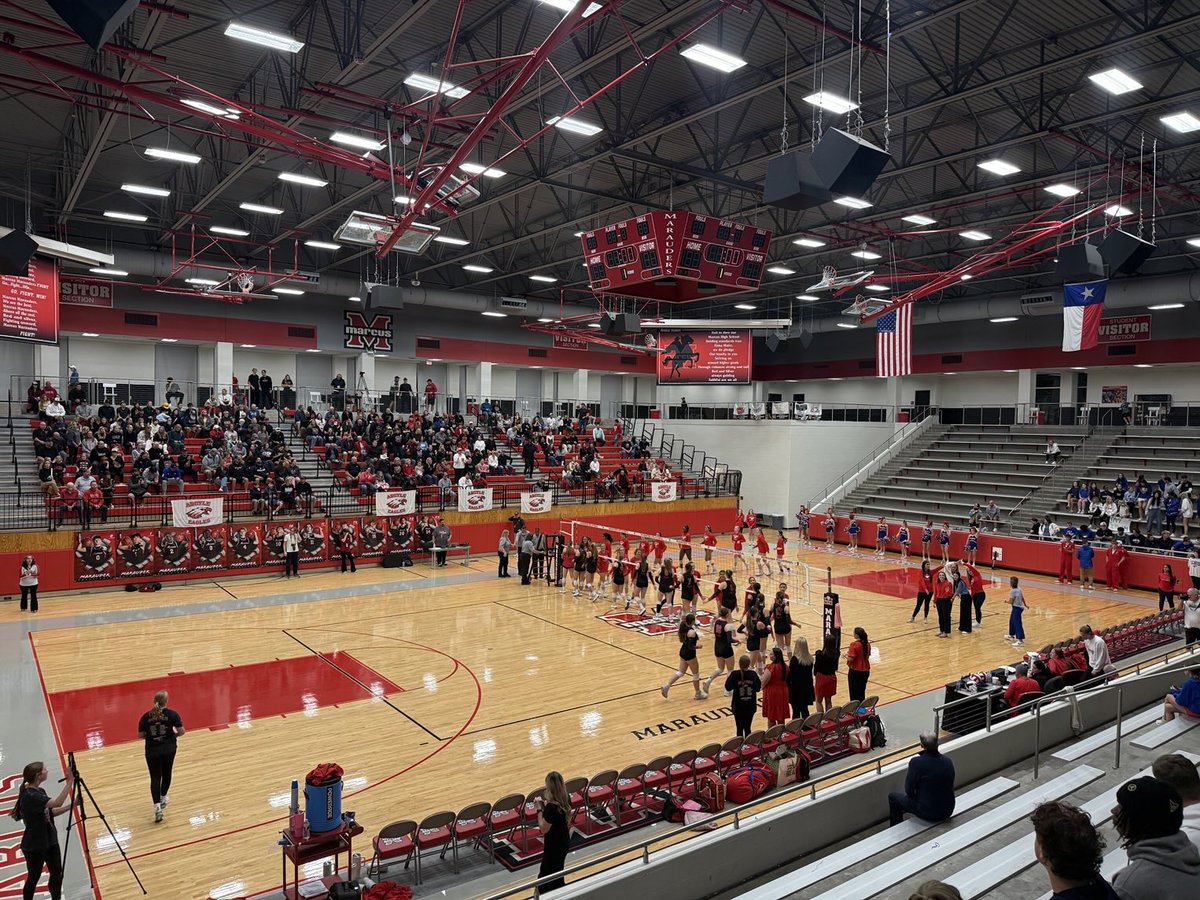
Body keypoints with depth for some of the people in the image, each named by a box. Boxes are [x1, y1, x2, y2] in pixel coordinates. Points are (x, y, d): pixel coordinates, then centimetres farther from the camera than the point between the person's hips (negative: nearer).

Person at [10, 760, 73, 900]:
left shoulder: (40, 791, 2)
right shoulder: (29, 796, -25)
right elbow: (57, 803, -36)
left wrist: (71, 805, -2)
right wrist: (70, 782, -36)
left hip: (49, 840, 8)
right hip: (34, 845, -8)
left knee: (57, 873, 15)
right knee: (33, 878, 10)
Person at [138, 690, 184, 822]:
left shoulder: (146, 716, -6)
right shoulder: (172, 714, -9)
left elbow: (140, 735, -2)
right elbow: (181, 731, -12)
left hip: (152, 752, 0)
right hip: (168, 750, 0)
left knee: (155, 778, 5)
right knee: (166, 774, 21)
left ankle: (157, 806, -7)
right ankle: (163, 799, 38)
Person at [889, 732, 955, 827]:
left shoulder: (916, 762, -22)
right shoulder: (948, 761, -6)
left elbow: (909, 791, -13)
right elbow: (950, 786, 9)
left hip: (928, 813, -5)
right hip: (948, 811, 5)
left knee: (893, 796, 15)